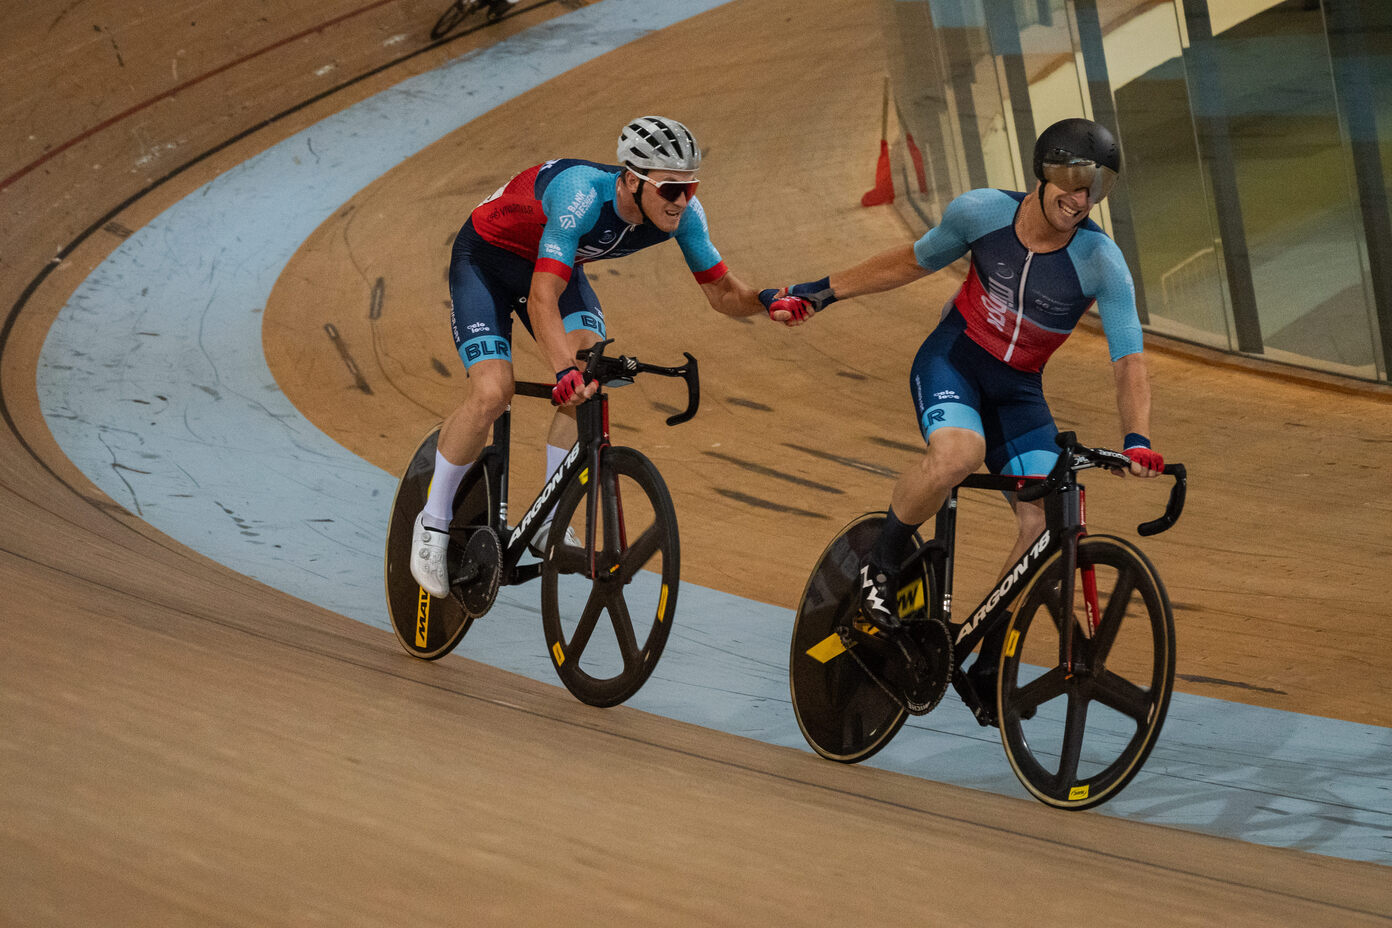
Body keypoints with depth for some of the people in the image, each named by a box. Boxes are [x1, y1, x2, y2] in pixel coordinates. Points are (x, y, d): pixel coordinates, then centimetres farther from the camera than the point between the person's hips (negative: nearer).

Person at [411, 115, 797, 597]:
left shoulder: (682, 212, -21)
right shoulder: (583, 194, -40)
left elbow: (724, 294, -11)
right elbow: (541, 300, -46)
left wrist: (764, 300, -33)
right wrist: (565, 371, -59)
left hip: (554, 262, 6)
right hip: (485, 258, -6)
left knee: (590, 373, -18)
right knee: (492, 393, -22)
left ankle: (548, 524, -6)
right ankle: (434, 521, -1)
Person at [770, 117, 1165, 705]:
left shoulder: (1101, 263, -19)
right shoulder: (982, 213, -15)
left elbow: (1128, 363, -23)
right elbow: (913, 262, 4)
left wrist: (1137, 440, -41)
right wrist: (821, 293, 8)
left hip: (1018, 392, 2)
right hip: (951, 363, -2)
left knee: (1048, 524, -15)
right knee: (956, 456, -36)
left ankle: (988, 661, 3)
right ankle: (882, 564, -10)